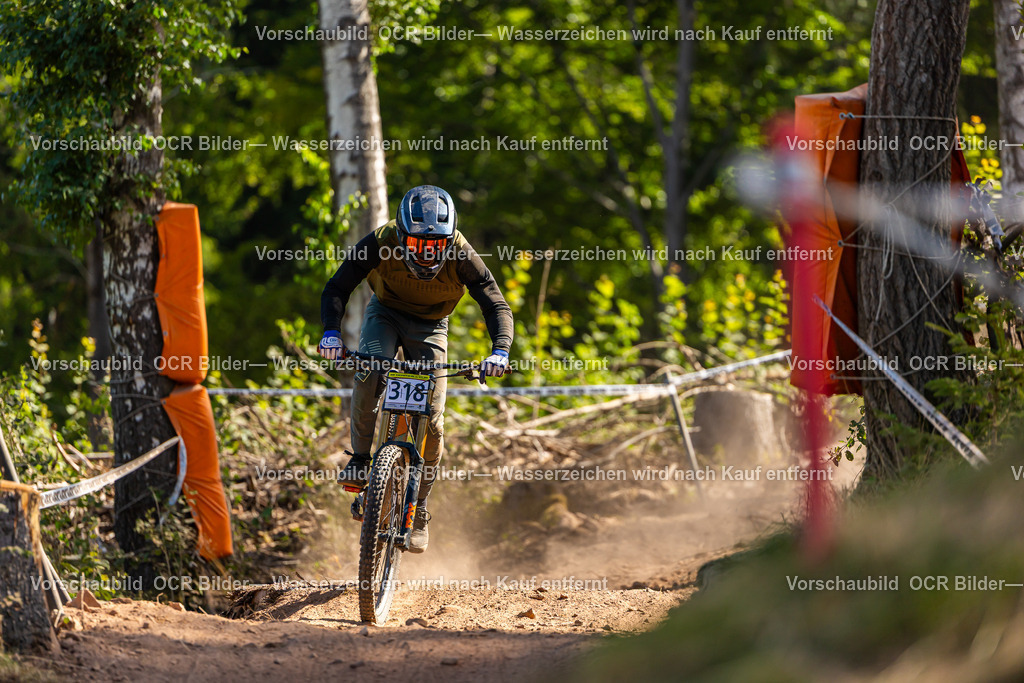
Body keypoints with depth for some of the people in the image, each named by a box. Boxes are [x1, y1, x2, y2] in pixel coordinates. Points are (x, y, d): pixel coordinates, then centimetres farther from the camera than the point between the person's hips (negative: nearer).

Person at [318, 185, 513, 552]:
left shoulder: (460, 255, -29)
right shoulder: (381, 242, -29)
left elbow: (497, 305, -28)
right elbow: (337, 288, -25)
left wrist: (500, 350, -47)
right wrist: (331, 332, -43)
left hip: (429, 327, 0)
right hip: (386, 313, 0)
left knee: (431, 421, -9)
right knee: (369, 372, -34)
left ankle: (419, 510, 7)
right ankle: (360, 459, -17)